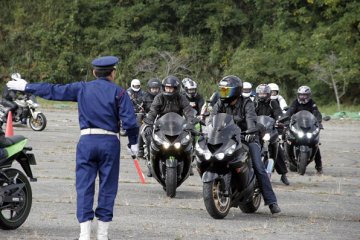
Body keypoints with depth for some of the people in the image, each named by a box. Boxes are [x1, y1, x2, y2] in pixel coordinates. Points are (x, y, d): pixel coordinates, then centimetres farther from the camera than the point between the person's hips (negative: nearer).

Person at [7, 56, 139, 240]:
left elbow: (53, 91, 11)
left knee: (84, 187, 2)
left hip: (87, 141, 1)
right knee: (107, 188, 6)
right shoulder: (119, 92, 1)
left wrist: (26, 87, 21)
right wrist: (133, 143, 7)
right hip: (110, 142, -1)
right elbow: (130, 121, -7)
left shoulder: (82, 88, 7)